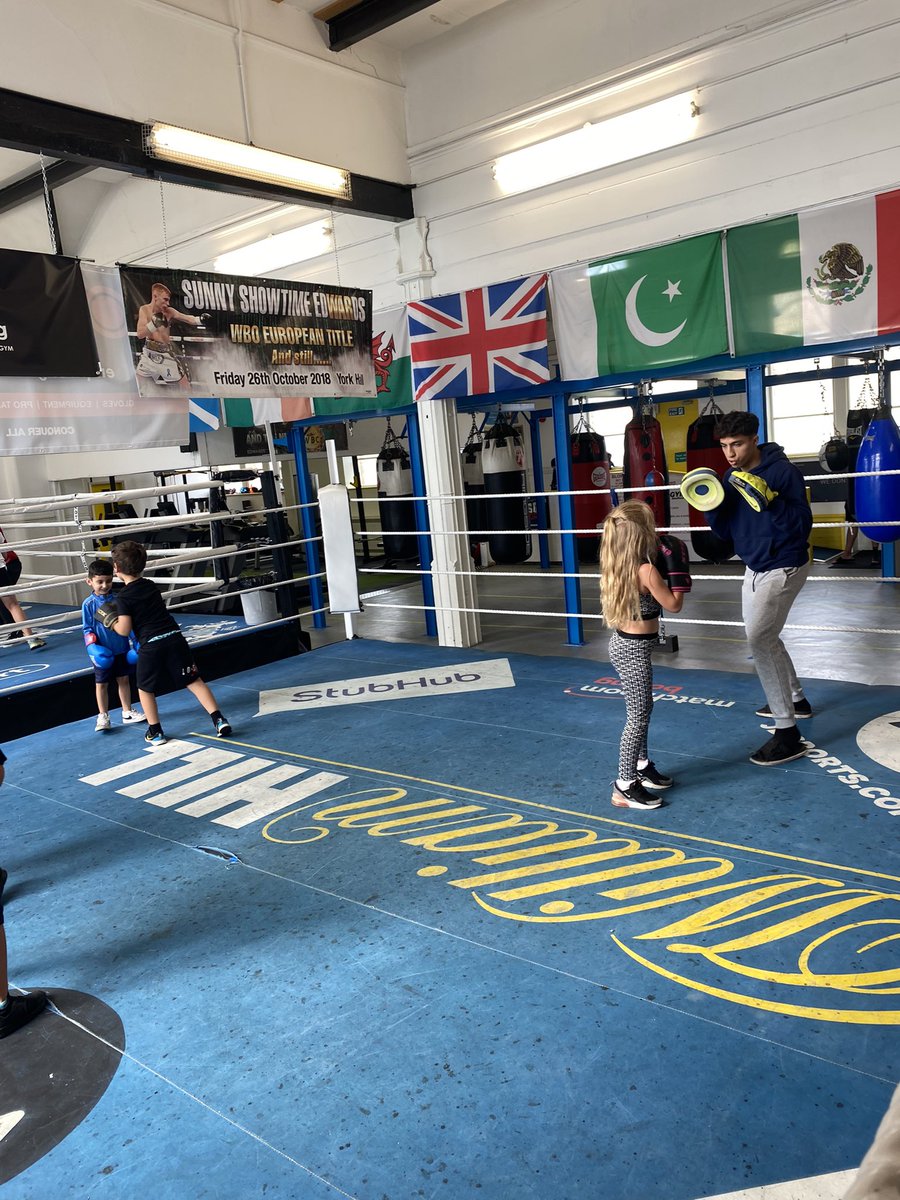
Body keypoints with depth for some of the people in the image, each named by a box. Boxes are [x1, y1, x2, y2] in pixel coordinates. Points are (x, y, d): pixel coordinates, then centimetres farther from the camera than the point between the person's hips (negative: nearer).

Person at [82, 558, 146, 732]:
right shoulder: (89, 604, -9)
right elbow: (87, 629, -6)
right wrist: (93, 647, -19)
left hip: (121, 649, 3)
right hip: (103, 652, -2)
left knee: (124, 680, 13)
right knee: (101, 684, 7)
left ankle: (127, 713, 26)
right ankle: (103, 717, 19)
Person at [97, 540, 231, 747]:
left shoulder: (123, 597, -5)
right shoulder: (151, 586, 13)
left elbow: (124, 630, -10)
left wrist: (109, 620, 9)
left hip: (151, 645, -4)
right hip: (175, 637, 4)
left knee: (145, 689, 17)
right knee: (194, 681, 5)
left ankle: (155, 732, 19)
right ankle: (219, 720, -4)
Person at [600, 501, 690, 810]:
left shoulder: (619, 565, 3)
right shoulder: (647, 570, -23)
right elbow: (674, 605, -12)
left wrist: (664, 567, 8)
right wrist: (676, 570, -8)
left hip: (624, 643, 9)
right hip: (634, 650, -9)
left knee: (642, 710, 23)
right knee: (638, 716, 0)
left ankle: (641, 766, 39)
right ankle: (625, 787, 7)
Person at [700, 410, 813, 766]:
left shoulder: (783, 471, -18)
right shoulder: (732, 477, 3)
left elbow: (802, 525, -23)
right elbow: (724, 530, 5)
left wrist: (768, 501, -36)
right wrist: (711, 505, -13)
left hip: (784, 568, -8)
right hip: (754, 568, 9)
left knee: (760, 639, -18)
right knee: (763, 638, 20)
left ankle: (788, 733, -14)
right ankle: (795, 699, 43)